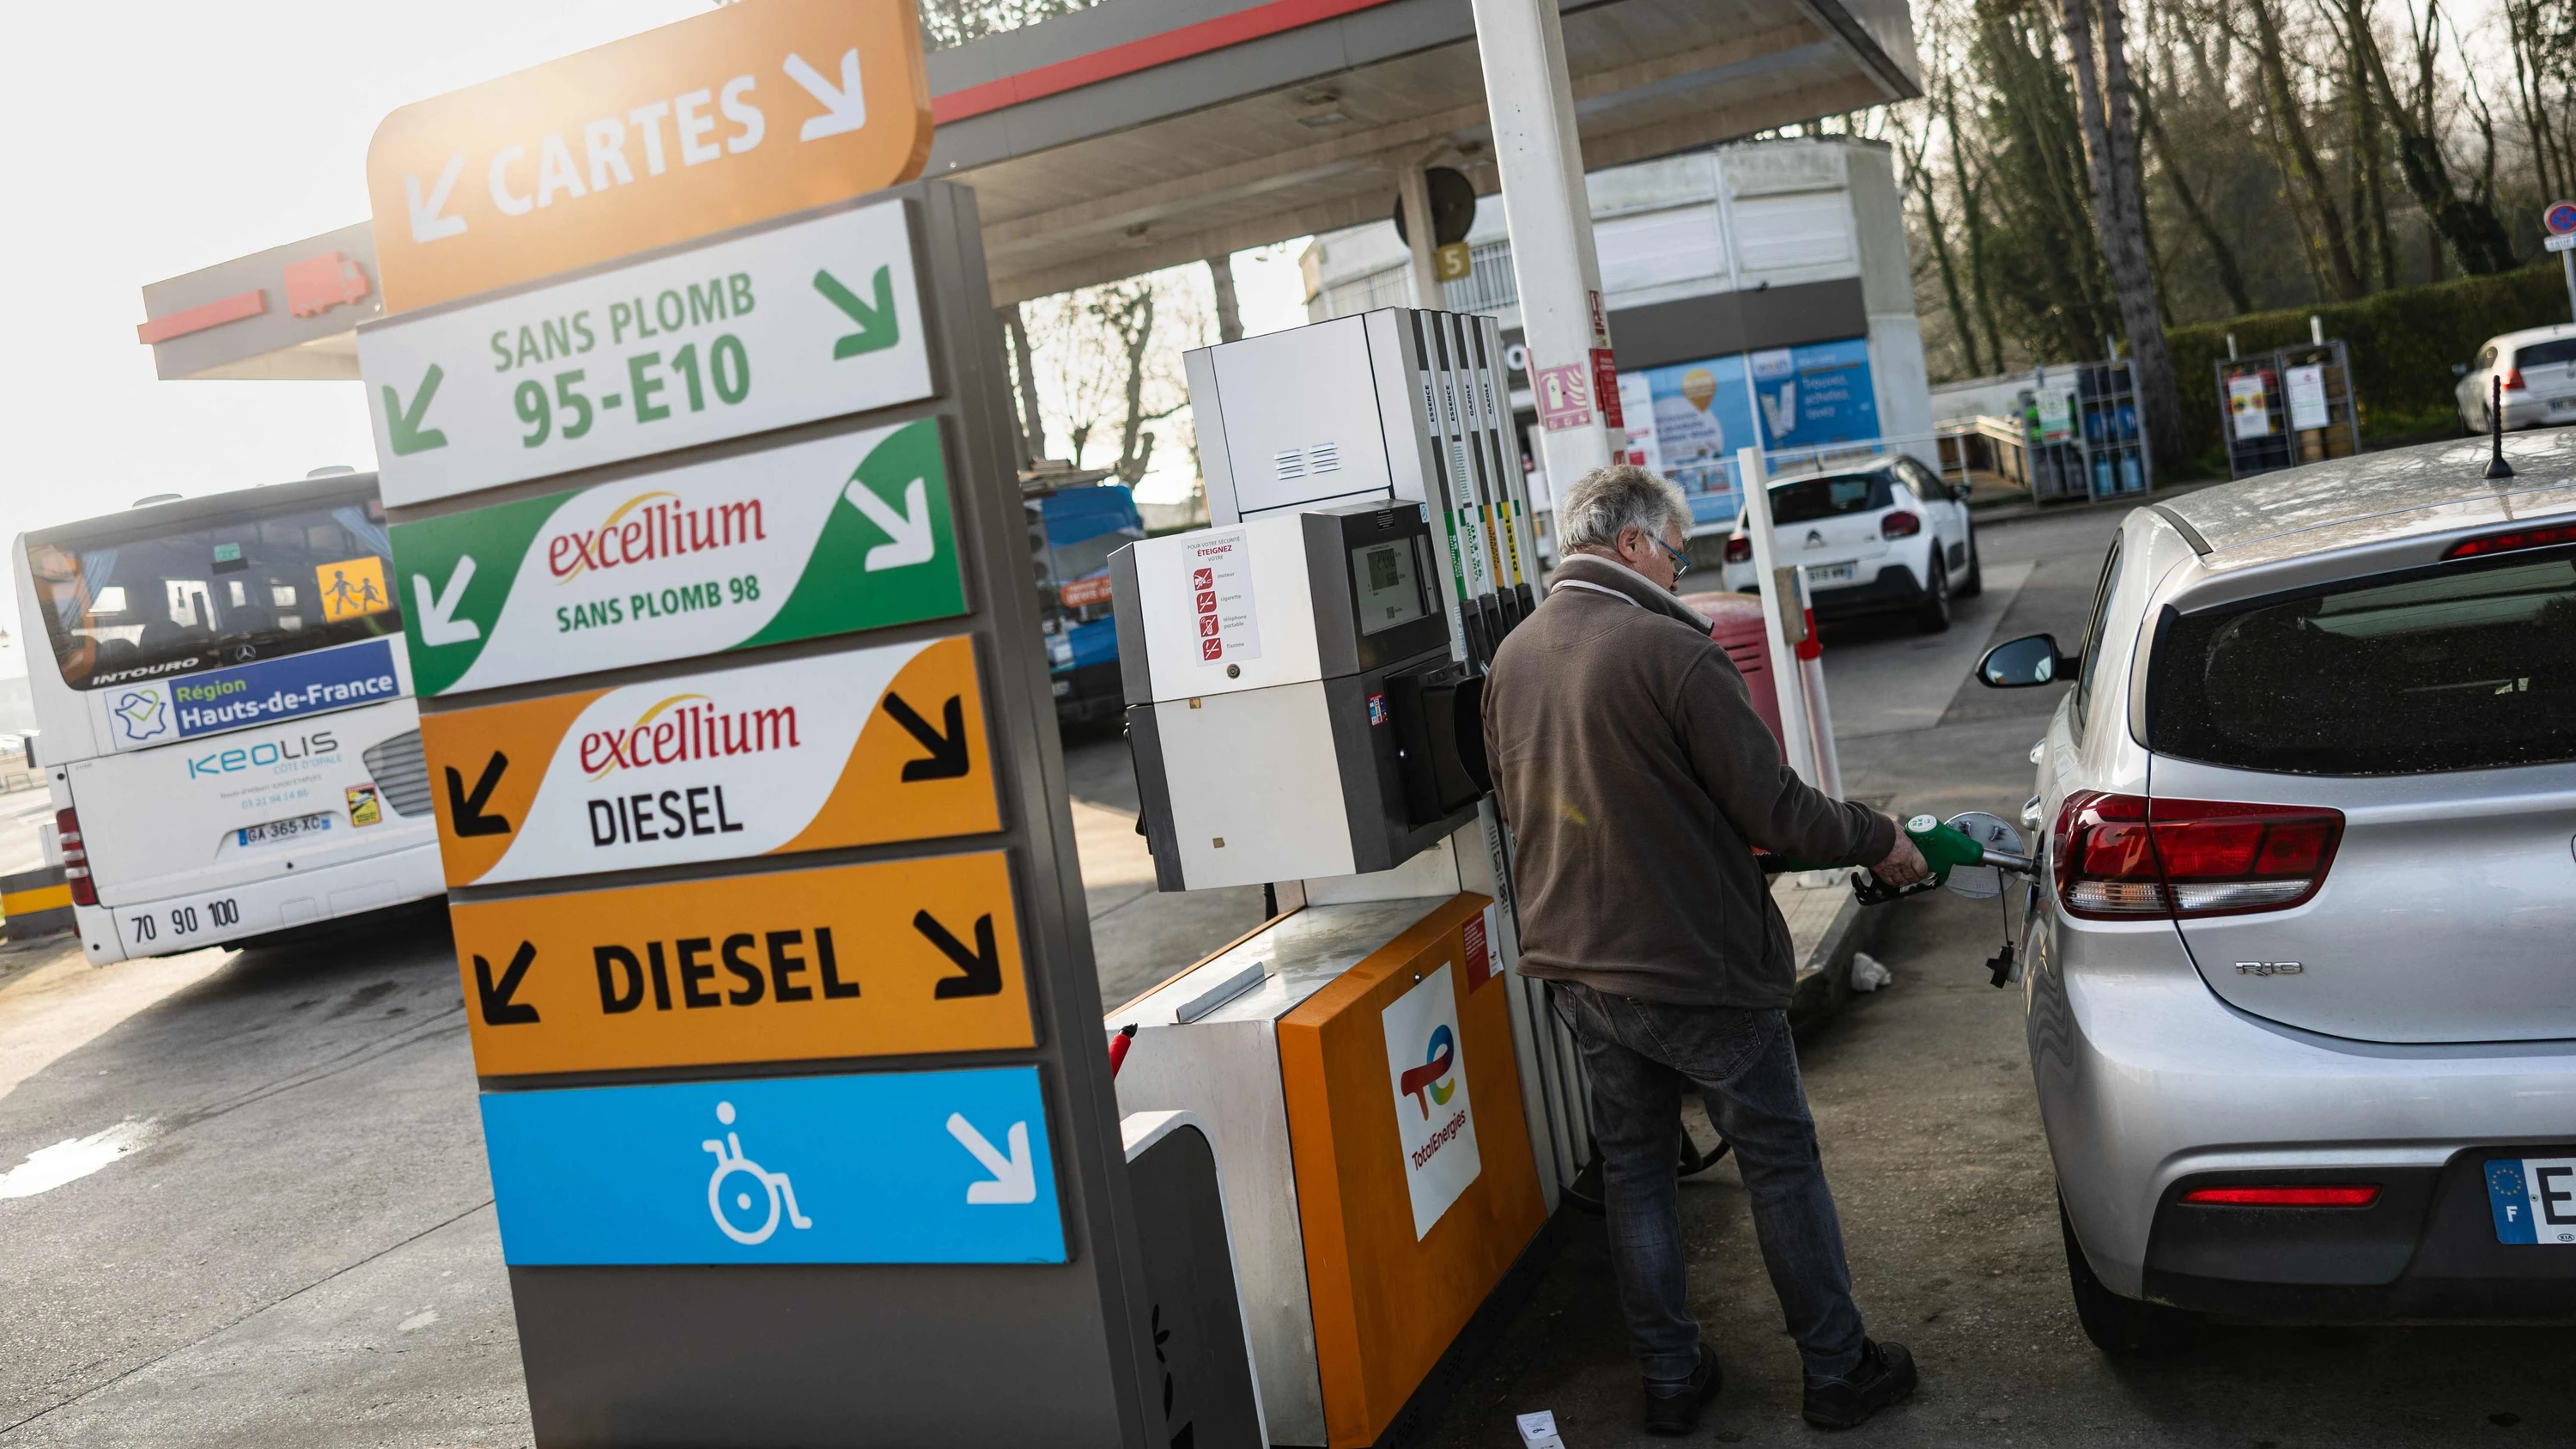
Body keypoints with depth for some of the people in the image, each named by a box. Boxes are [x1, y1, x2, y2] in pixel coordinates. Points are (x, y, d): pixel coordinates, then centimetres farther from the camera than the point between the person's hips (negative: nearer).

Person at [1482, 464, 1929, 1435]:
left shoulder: (1513, 657, 1)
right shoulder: (1671, 652, -21)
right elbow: (1773, 809, -17)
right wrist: (1878, 841, 1)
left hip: (1577, 971, 6)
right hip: (1698, 971, -6)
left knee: (1632, 1166, 18)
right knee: (1779, 1164, 11)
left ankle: (1670, 1380, 28)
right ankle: (1839, 1371, 24)